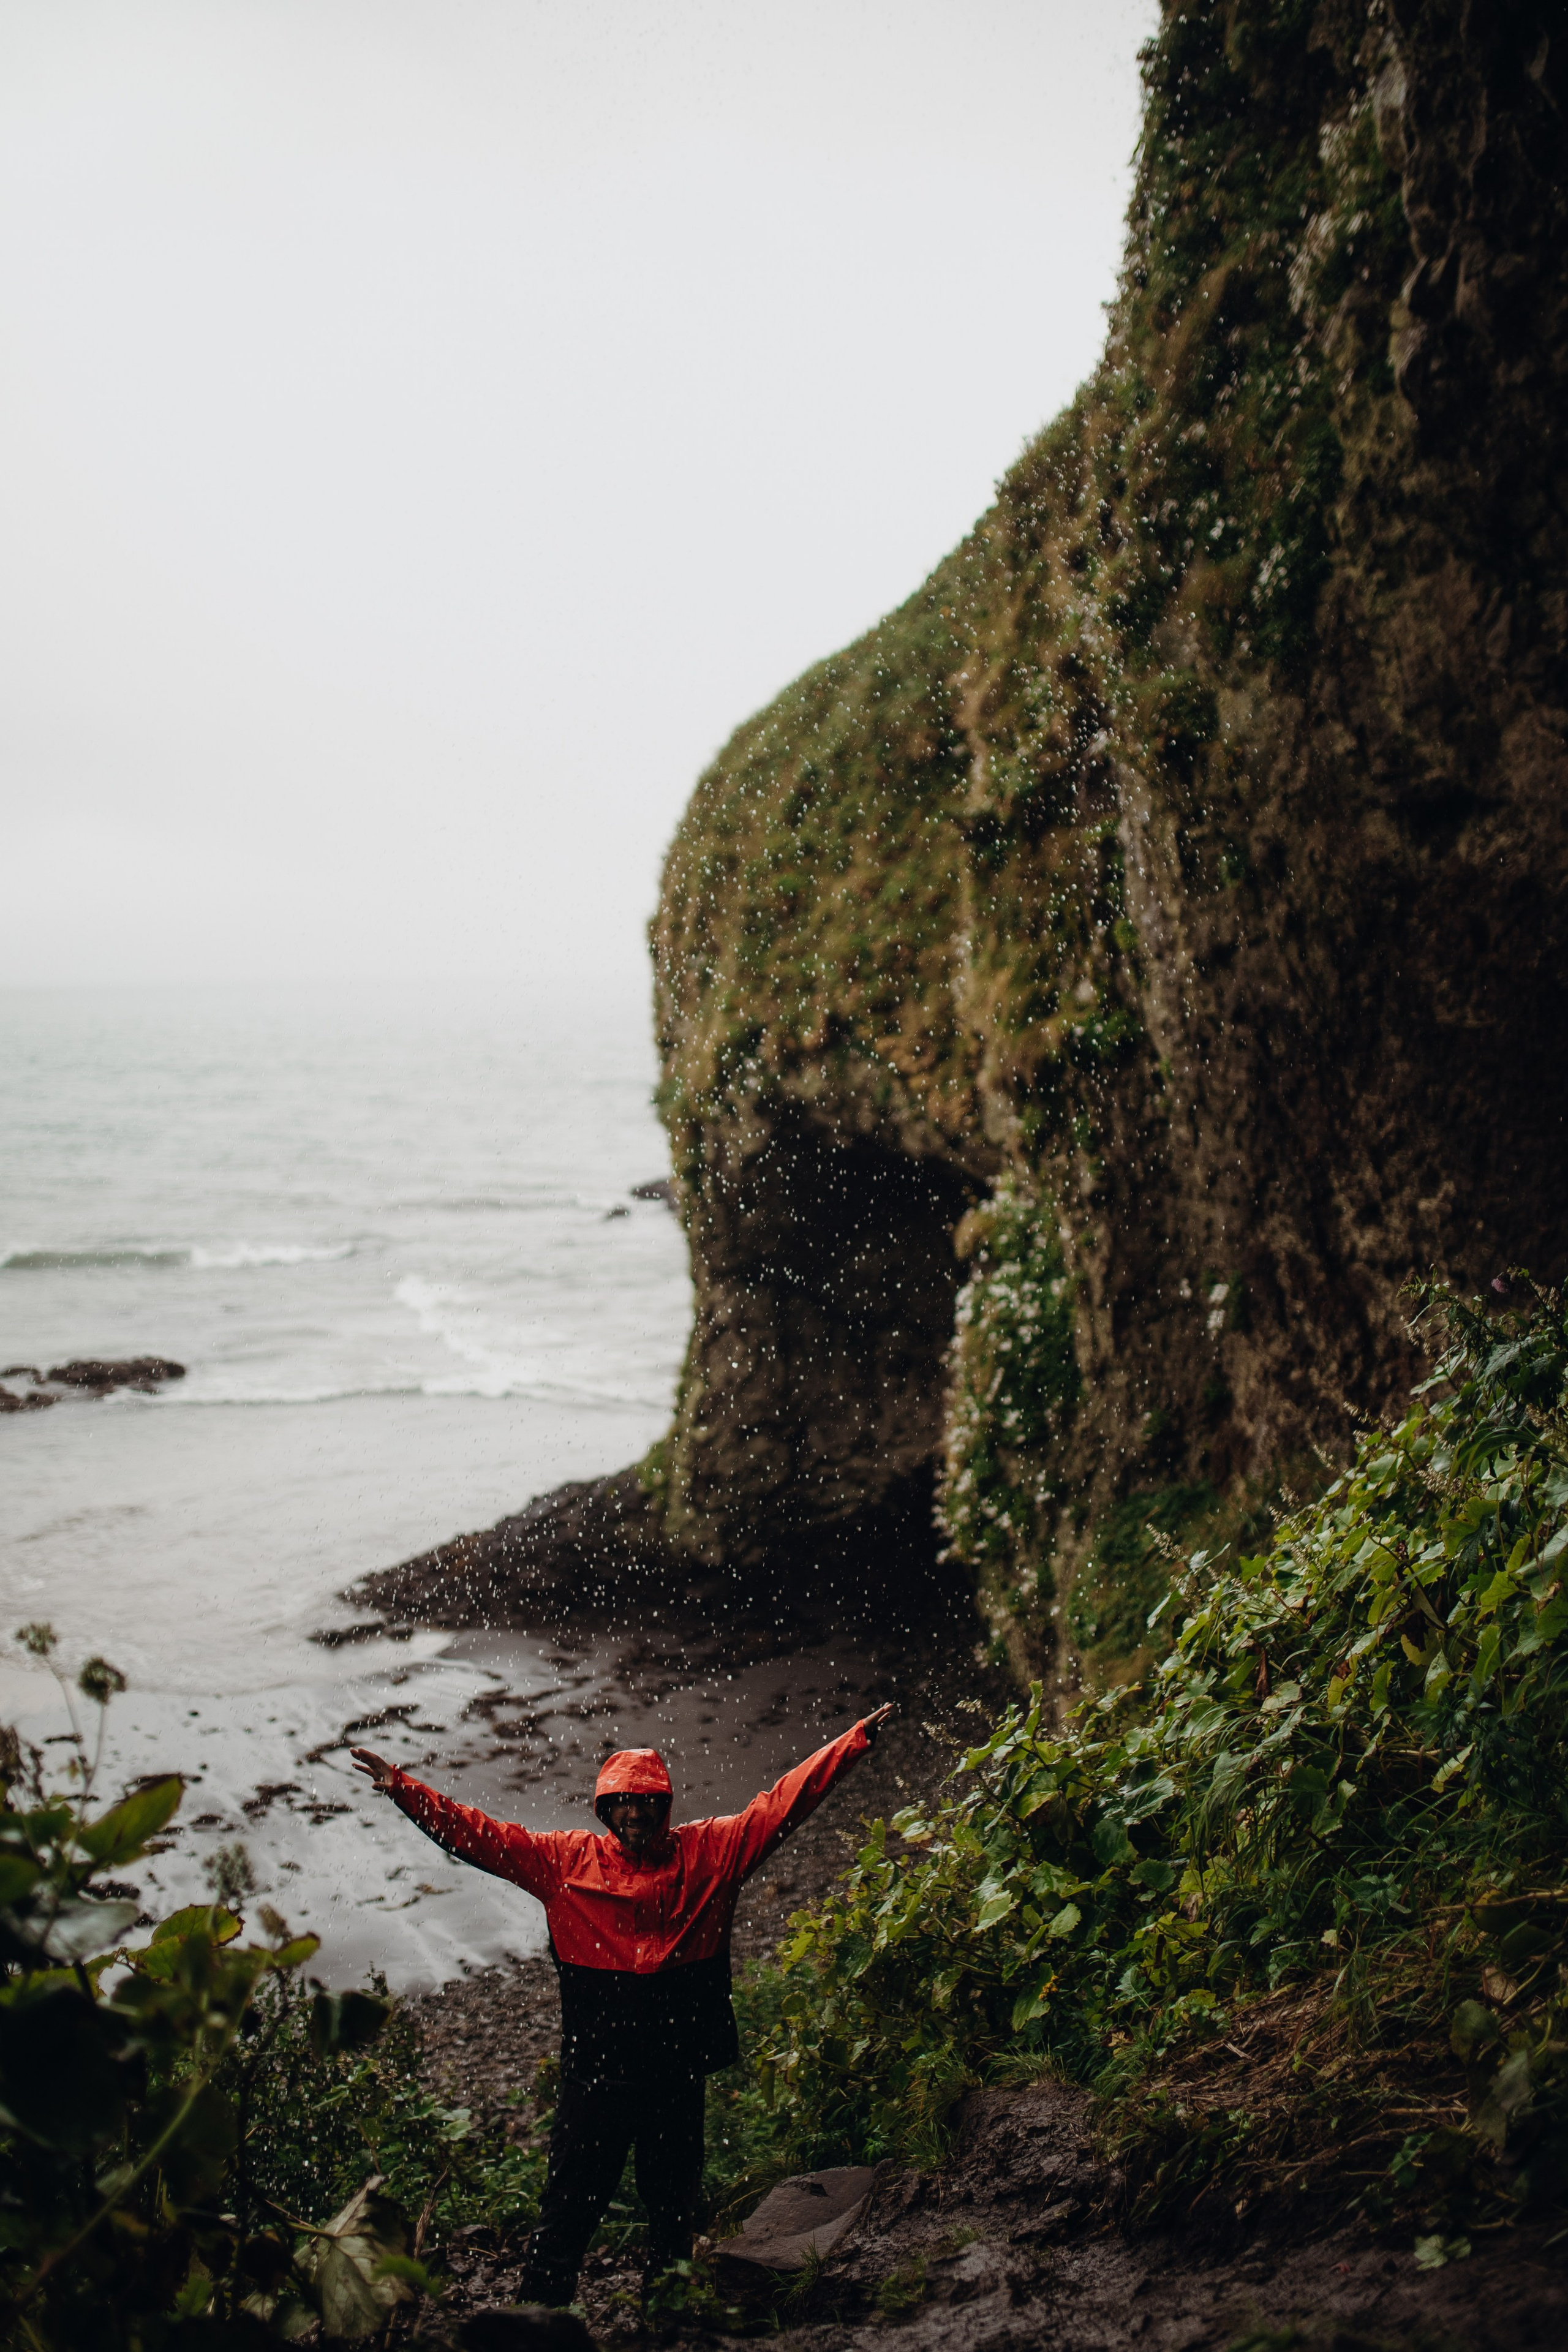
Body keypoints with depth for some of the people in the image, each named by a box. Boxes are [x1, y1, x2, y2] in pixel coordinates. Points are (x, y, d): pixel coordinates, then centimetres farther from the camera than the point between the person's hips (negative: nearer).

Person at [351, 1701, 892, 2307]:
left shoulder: (711, 1850, 3)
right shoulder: (567, 1861, 3)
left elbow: (784, 1801, 3)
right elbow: (479, 1835, 2)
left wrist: (857, 1740, -2)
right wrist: (401, 1788, -5)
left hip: (678, 2068, 1)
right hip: (595, 2068, -1)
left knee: (674, 2205, 14)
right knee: (569, 2205, 2)